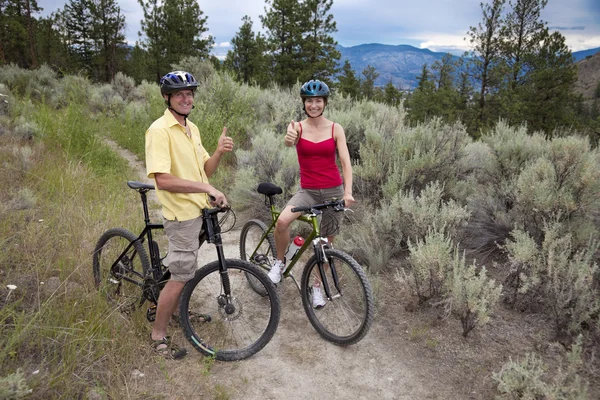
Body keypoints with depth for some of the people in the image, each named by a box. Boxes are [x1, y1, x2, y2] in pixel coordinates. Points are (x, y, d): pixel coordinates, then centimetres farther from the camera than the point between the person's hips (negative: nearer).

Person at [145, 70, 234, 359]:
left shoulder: (191, 128, 10)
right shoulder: (160, 130, -18)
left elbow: (205, 170, 9)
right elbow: (163, 180, -26)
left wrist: (219, 152, -10)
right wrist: (206, 188, -26)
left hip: (199, 210, 9)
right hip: (182, 215, -8)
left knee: (183, 270, 22)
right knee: (180, 276, -3)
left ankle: (175, 311, 43)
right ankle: (158, 336, 13)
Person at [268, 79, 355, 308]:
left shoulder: (336, 129, -2)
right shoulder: (298, 126, -2)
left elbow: (346, 162, -9)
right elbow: (289, 142, -26)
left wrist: (348, 191, -24)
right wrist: (289, 138, -52)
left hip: (333, 190, 1)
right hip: (307, 190, 0)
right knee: (282, 221, -26)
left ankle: (317, 287, 28)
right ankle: (280, 262, 2)